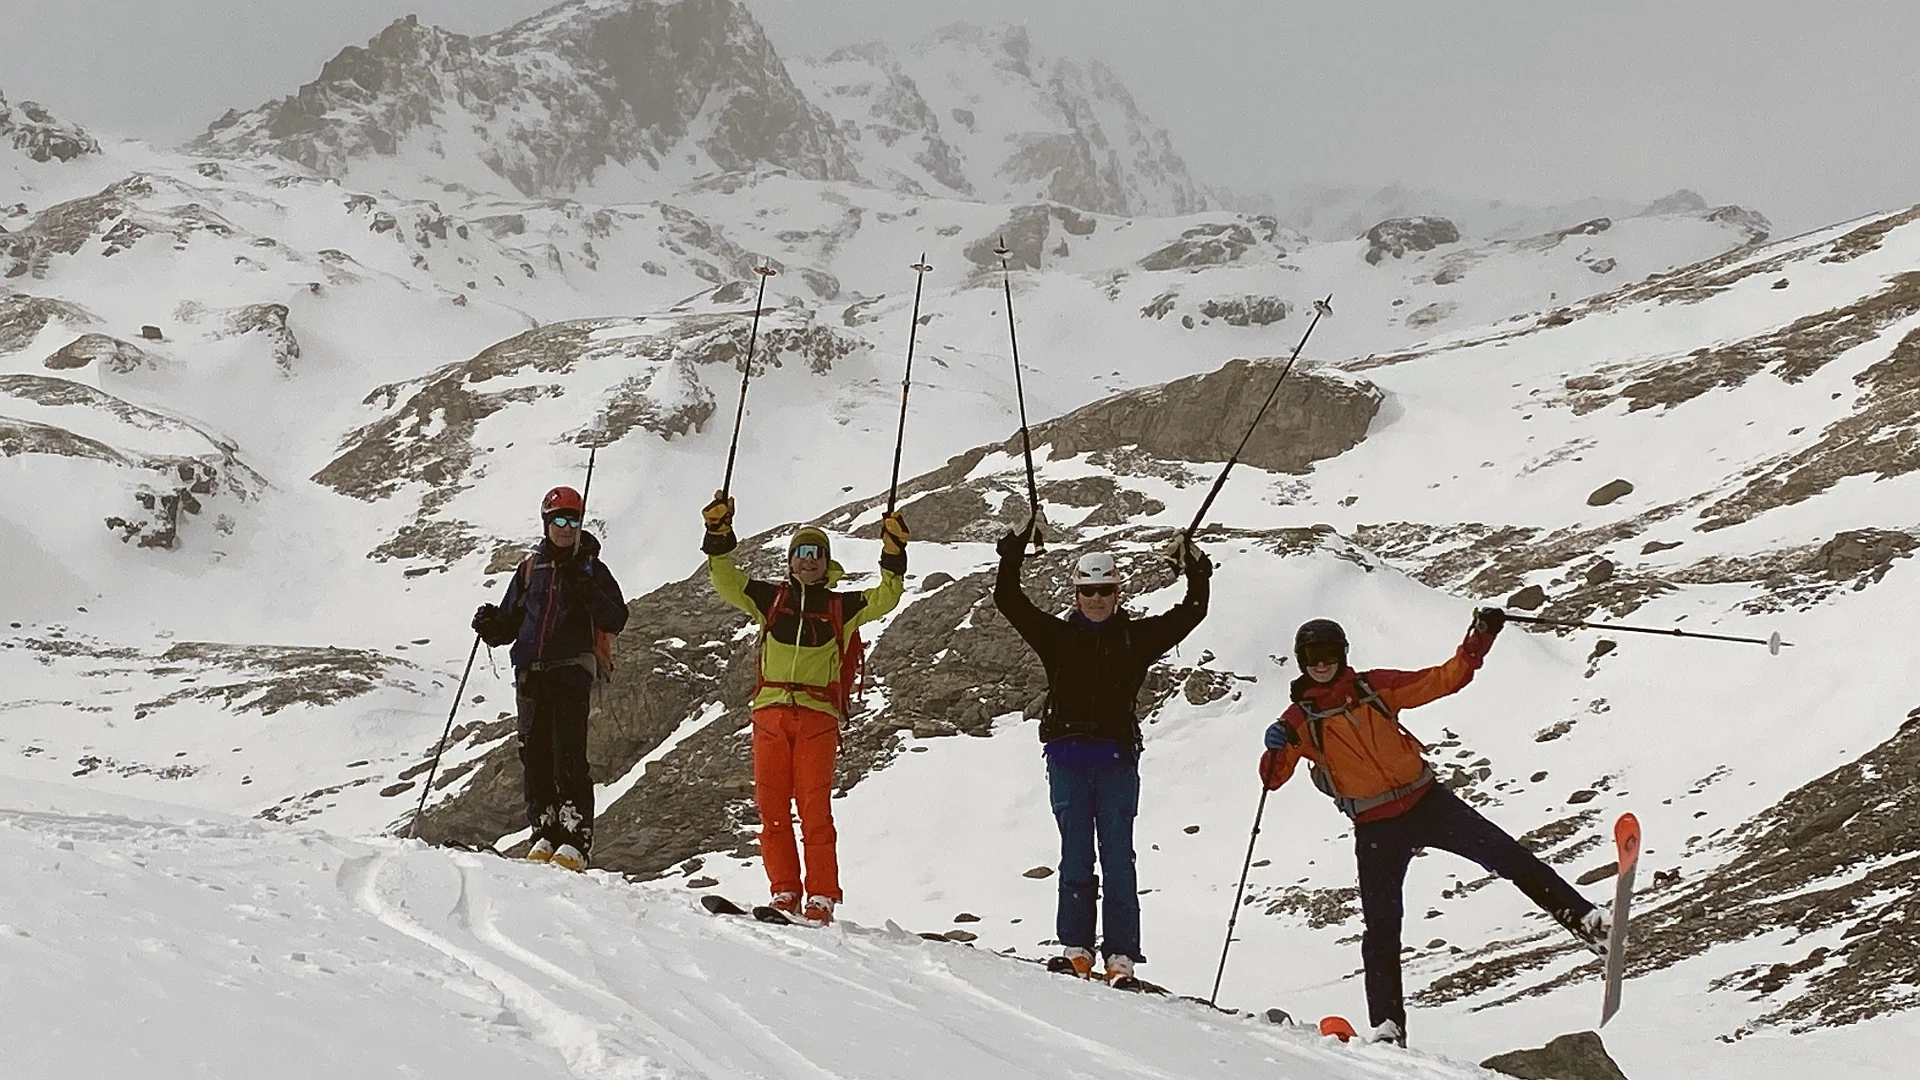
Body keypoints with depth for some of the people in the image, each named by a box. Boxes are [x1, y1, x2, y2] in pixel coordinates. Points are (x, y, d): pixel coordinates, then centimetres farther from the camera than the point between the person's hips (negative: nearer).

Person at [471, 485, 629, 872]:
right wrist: (491, 627, -2)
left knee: (569, 756, -13)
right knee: (534, 754, 0)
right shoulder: (531, 568, 17)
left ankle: (575, 840, -16)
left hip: (572, 670, -4)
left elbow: (616, 621, -2)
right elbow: (511, 622, 20)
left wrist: (587, 591, -18)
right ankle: (545, 833, 7)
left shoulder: (591, 568, 7)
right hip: (531, 673, 4)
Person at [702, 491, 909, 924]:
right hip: (770, 712, 2)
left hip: (817, 717, -2)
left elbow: (885, 598, 5)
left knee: (815, 810, -9)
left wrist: (894, 556, -6)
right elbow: (727, 581, 12)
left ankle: (821, 898, -8)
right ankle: (784, 893, 4)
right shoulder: (770, 598, 16)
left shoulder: (842, 607, 12)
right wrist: (719, 536, 0)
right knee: (772, 808, -1)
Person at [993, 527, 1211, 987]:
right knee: (1075, 857, 2)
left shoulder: (1137, 637, 10)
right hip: (1068, 761, 1)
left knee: (1118, 859, -3)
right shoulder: (1058, 636, 11)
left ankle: (1121, 957, -5)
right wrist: (1011, 561, -6)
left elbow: (1191, 613, 8)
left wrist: (1196, 573, -3)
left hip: (1117, 760, -1)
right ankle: (1075, 949, 6)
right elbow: (1008, 602, 5)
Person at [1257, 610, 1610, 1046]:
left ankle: (1582, 917, -8)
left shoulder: (1376, 686, 2)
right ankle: (1387, 1026, -1)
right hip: (1375, 827, -1)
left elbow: (1445, 679, 5)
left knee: (1505, 854, -11)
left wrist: (1481, 638, -6)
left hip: (1426, 801, 1)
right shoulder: (1300, 719, -1)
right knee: (1381, 926, -3)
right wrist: (1276, 748, -26)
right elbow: (1273, 779, -5)